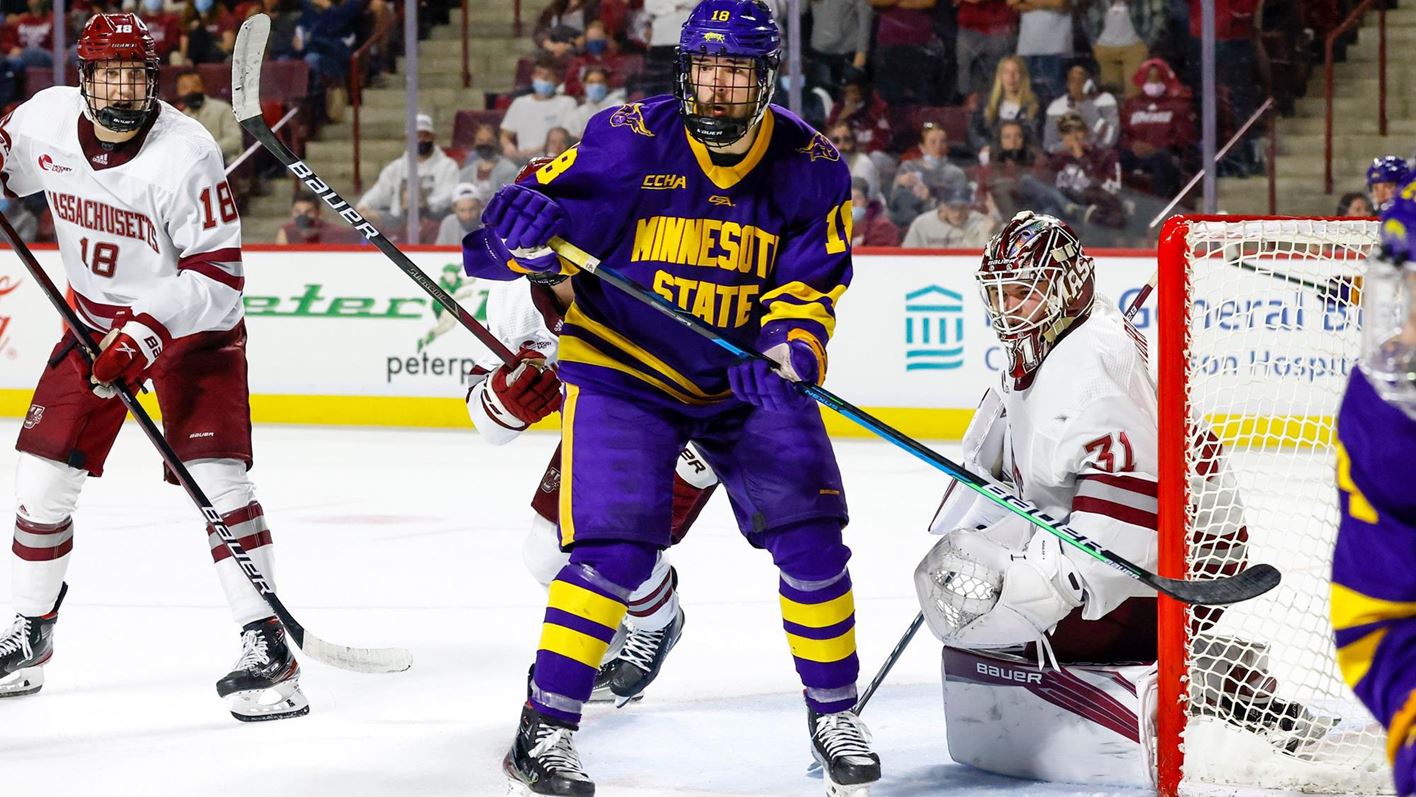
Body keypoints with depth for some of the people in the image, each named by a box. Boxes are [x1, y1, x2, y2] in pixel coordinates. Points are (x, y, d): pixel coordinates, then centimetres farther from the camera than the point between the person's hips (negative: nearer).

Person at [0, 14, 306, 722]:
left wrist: (150, 329, -35)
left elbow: (217, 273, -24)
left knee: (215, 477, -18)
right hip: (98, 321, 5)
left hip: (191, 326, -5)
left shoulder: (185, 154, -25)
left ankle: (266, 646, -15)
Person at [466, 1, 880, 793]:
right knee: (617, 545, -16)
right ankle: (546, 730, -5)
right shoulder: (628, 141, -14)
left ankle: (835, 712, 14)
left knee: (810, 534, -6)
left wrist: (790, 351, -28)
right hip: (624, 369, -3)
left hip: (747, 378, 3)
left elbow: (812, 284, -8)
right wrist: (523, 227, -35)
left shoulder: (811, 167, -7)